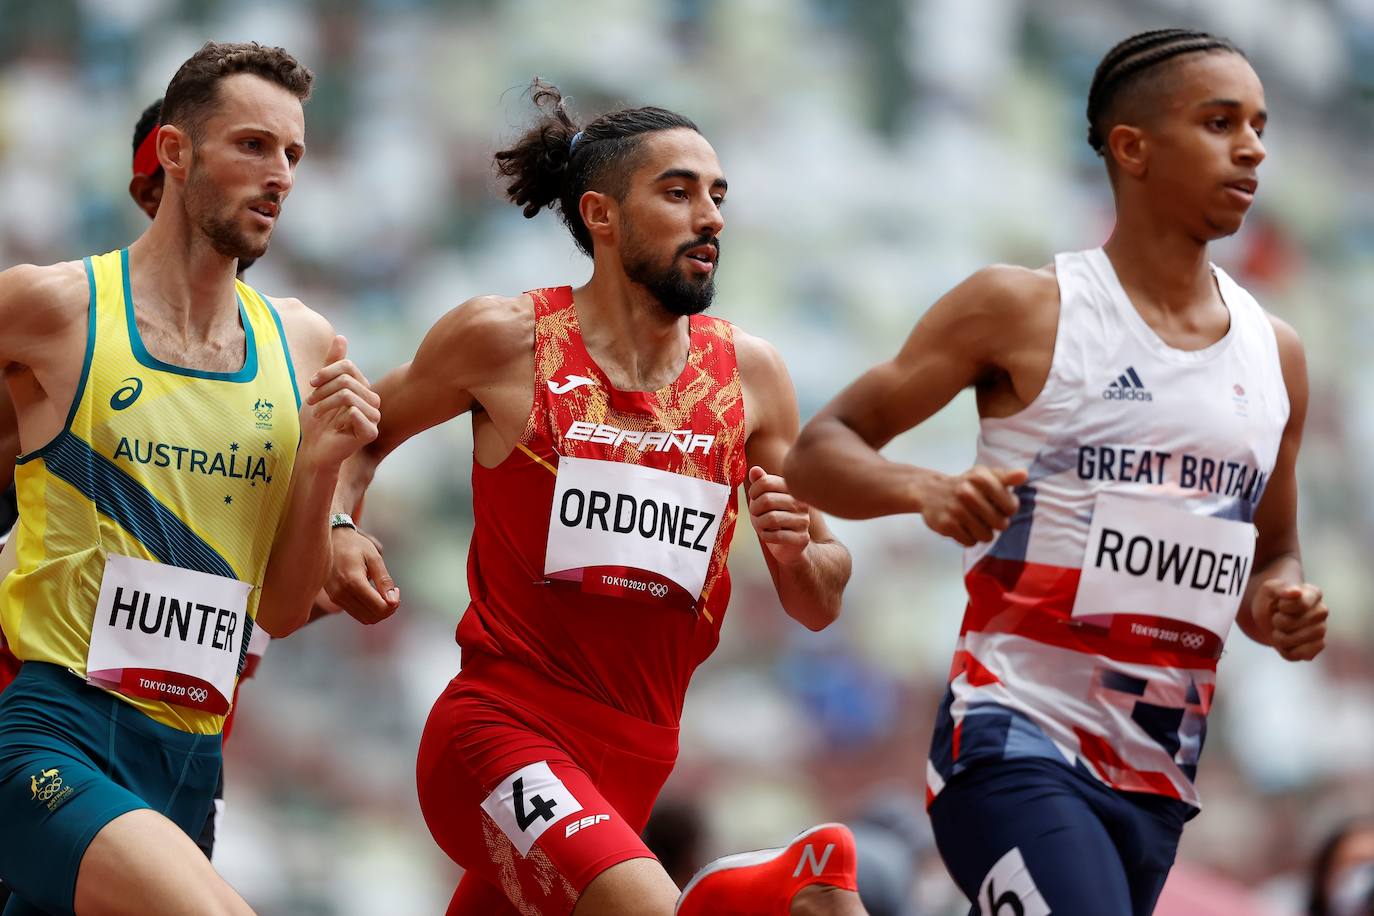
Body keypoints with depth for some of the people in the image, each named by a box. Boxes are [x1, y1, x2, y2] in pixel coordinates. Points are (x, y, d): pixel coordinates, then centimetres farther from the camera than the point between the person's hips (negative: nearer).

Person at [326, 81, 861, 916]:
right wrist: (337, 532, -8)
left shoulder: (748, 373, 5)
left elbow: (819, 606, 11)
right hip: (502, 731, -5)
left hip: (634, 764, 5)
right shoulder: (506, 339, -5)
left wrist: (798, 551, -11)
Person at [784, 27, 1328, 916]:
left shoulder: (1275, 356, 12)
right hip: (1018, 740, -6)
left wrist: (1282, 608, 1)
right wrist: (925, 490, -23)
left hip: (1159, 776, 6)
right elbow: (818, 453, -2)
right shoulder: (1023, 310, -3)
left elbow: (1274, 554, 25)